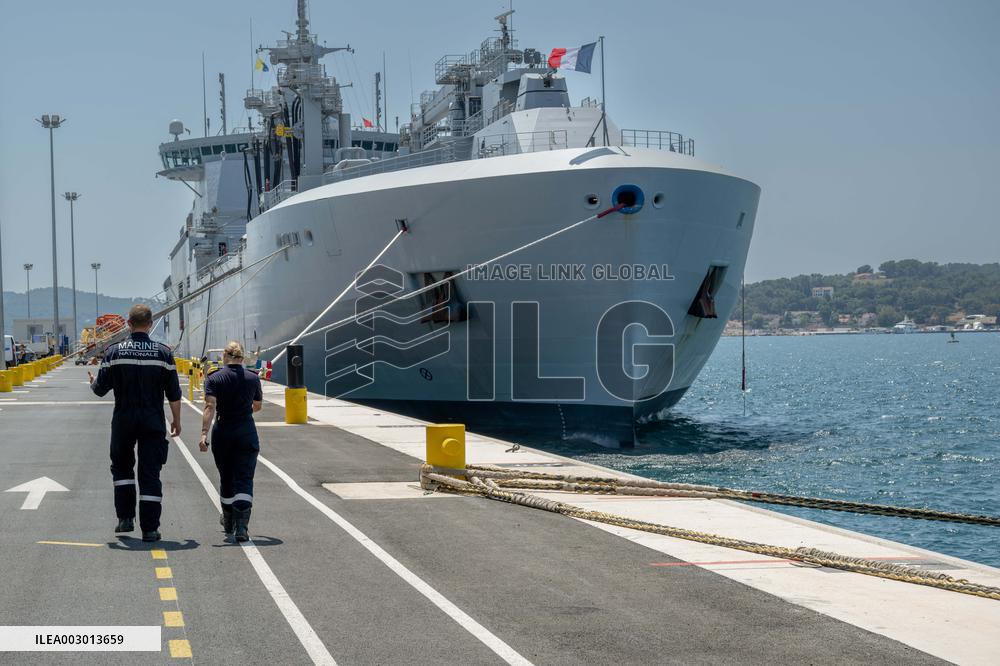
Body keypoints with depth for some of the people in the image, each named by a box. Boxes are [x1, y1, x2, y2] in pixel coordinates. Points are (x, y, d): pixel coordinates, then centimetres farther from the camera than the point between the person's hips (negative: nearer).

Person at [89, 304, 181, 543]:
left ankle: (125, 517, 14)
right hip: (153, 422, 0)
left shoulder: (114, 352, -4)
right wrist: (176, 420, 11)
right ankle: (149, 528, 2)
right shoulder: (163, 353, -4)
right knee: (150, 473, 4)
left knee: (122, 467, 20)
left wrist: (92, 381, 24)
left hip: (123, 420, 0)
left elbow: (100, 389, 0)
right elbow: (174, 393, -1)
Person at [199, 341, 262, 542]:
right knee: (244, 480, -2)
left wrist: (204, 433, -23)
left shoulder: (214, 379, -3)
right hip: (247, 433, 0)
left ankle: (229, 521, 35)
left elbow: (210, 406, -17)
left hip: (222, 433, 0)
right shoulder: (253, 378, 3)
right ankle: (241, 526, -18)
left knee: (226, 478, 17)